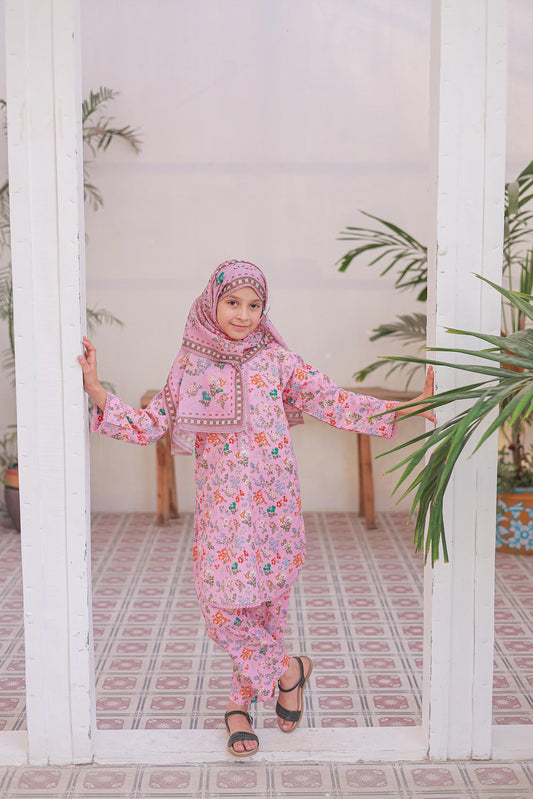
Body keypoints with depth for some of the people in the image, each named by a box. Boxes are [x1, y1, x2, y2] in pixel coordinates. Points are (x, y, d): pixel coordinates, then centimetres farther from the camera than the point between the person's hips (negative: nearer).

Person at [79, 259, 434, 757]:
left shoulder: (276, 361, 1)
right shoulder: (190, 367, 5)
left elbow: (335, 404, 0)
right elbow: (149, 426, 6)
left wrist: (409, 408, -8)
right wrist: (96, 392, -4)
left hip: (272, 505, 0)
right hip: (220, 507, 1)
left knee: (264, 603, 7)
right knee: (222, 606, -7)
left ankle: (240, 703, 26)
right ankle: (288, 669, 16)